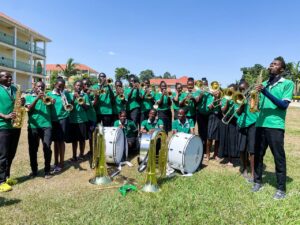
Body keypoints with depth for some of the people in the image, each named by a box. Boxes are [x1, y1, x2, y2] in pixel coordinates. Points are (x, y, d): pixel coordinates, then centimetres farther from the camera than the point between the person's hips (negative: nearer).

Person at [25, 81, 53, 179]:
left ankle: (47, 171, 7)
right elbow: (29, 109, -4)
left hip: (46, 125, 0)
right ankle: (34, 170, 22)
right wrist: (37, 98, -16)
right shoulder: (29, 97, 12)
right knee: (33, 149, 6)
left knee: (47, 148, -6)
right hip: (33, 126, 0)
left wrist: (50, 100, -21)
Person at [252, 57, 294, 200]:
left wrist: (266, 92, -19)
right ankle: (258, 181, 26)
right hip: (260, 124, 5)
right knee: (258, 155, 11)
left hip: (275, 125, -5)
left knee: (279, 157, 2)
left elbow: (284, 105, -12)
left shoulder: (288, 84, 1)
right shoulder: (264, 84, 16)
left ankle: (281, 189, 14)